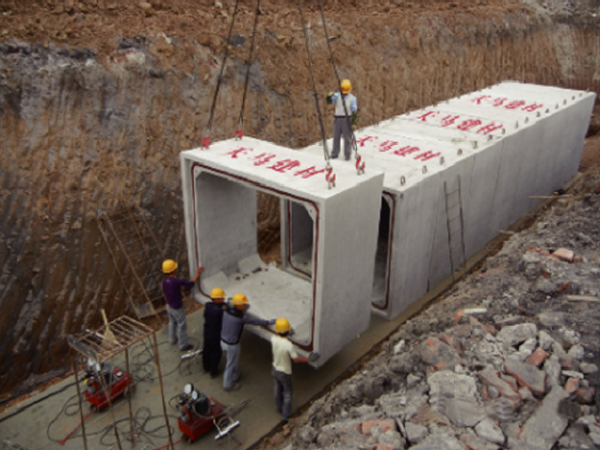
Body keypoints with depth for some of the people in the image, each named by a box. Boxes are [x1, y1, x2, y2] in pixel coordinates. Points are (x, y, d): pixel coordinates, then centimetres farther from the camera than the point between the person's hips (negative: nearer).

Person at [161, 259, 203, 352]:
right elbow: (191, 283, -21)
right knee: (182, 326, 10)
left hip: (169, 306, 8)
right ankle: (183, 345, 24)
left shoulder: (164, 281, -9)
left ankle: (172, 340, 48)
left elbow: (164, 294, 5)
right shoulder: (177, 281, -32)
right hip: (177, 308, -7)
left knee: (172, 322, 28)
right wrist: (198, 273, -9)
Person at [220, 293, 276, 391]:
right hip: (232, 345, -7)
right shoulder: (242, 317, -29)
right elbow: (255, 321, -16)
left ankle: (235, 377, 52)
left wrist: (244, 309, 22)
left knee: (232, 360, 30)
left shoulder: (227, 311, -10)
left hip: (223, 341, 7)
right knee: (231, 365, 16)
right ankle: (228, 385, 36)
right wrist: (269, 322, -3)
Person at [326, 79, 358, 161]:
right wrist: (329, 96, -34)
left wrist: (354, 123, -10)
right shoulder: (337, 96, 5)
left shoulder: (352, 98, -1)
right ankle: (335, 153, 16)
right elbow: (329, 101, -10)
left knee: (347, 137, -1)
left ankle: (347, 154, 6)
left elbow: (354, 111, -3)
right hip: (338, 119, 3)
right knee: (336, 136, 7)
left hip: (347, 119, -3)